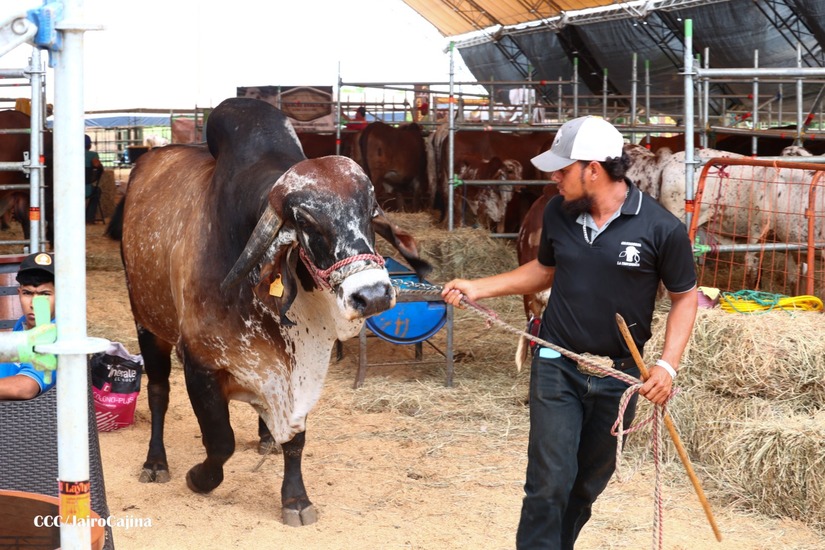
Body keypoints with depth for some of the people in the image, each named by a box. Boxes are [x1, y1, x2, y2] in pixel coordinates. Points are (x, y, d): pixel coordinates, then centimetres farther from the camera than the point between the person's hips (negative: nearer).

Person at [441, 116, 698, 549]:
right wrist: (478, 288, 7)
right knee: (549, 481, -7)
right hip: (557, 367, 1)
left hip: (618, 374, -1)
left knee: (588, 483, 15)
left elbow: (684, 298, -3)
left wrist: (668, 364, -13)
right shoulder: (558, 212, -3)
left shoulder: (661, 229, -14)